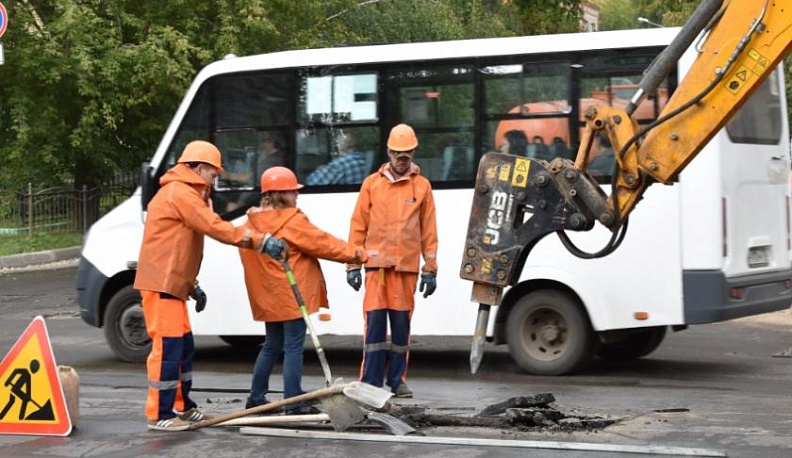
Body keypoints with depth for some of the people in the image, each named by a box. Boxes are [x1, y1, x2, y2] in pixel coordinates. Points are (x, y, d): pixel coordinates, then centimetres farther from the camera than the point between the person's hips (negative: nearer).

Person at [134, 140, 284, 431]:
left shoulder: (184, 193, 23)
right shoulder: (181, 193, -12)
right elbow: (215, 228, -22)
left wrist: (193, 285, 22)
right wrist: (260, 240, -25)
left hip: (172, 283, 11)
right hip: (161, 283, -11)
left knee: (183, 346, 15)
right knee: (167, 347, -11)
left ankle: (182, 407, 22)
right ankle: (159, 415, -9)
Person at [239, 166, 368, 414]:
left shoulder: (252, 222, 8)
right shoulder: (292, 222, -15)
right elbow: (323, 243, -11)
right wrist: (357, 254, 0)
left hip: (269, 297, 8)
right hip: (292, 295, -8)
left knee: (272, 345, 19)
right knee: (293, 348, -4)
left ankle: (256, 398, 22)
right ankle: (293, 403, -4)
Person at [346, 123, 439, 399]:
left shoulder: (422, 186, 7)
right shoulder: (372, 183, 7)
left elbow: (429, 231, 7)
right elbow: (358, 226, 7)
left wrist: (430, 269, 5)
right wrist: (353, 265, 2)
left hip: (407, 266, 0)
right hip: (377, 263, 0)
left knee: (401, 322, 4)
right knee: (374, 321, -5)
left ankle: (398, 381, 12)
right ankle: (371, 382, -3)